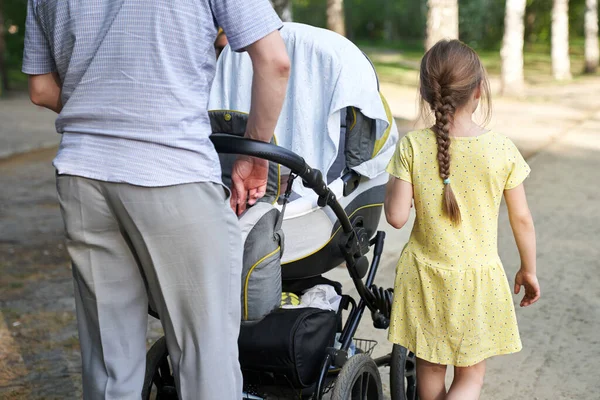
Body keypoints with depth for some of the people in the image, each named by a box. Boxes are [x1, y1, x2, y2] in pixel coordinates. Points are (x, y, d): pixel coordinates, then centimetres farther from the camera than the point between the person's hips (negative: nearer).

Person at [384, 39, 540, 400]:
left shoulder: (412, 147, -14)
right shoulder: (502, 150, -14)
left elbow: (397, 217, -14)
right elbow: (522, 219, -4)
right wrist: (529, 269, 10)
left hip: (424, 277, 1)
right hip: (477, 279, -1)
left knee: (430, 370, 21)